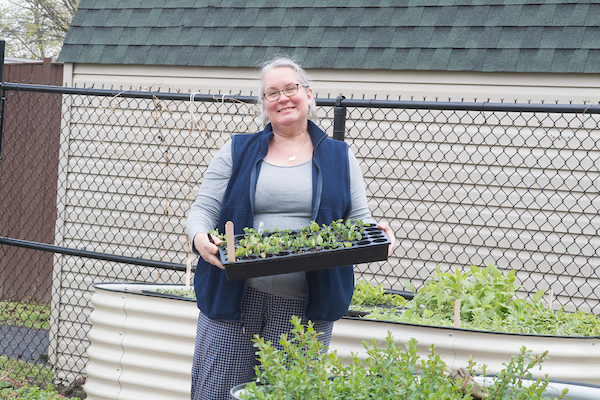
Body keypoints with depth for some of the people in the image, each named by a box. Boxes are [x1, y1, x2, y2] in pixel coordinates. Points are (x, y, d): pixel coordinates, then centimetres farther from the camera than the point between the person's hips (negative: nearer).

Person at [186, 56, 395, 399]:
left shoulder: (340, 158, 12)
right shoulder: (238, 151, 10)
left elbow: (360, 219, 10)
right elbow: (203, 210, 6)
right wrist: (201, 238, -16)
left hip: (306, 307, 0)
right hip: (234, 299, 0)